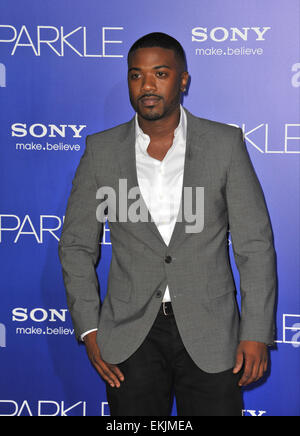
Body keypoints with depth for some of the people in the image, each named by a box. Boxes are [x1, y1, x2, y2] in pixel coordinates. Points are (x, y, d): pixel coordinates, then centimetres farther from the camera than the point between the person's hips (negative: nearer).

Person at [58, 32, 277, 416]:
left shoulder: (225, 143, -2)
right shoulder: (102, 150, 1)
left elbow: (255, 244, -1)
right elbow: (76, 245, 6)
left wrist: (257, 333, -6)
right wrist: (89, 329, -3)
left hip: (209, 332, 0)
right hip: (131, 334, 1)